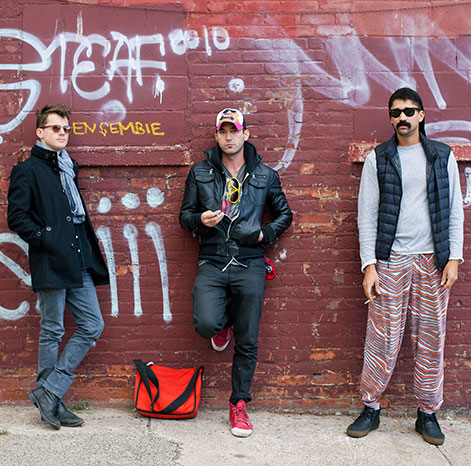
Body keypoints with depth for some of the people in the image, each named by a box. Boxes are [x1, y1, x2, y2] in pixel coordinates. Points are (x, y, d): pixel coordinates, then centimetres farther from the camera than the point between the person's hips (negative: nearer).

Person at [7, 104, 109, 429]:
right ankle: (51, 400, 14)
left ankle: (48, 392, 10)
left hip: (79, 263, 7)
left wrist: (88, 251, 15)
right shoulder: (27, 170, -1)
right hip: (51, 264, -7)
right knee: (52, 331, 1)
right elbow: (17, 217, -9)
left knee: (92, 325, 4)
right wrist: (45, 240, -13)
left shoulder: (69, 168, 21)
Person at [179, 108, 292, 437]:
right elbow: (185, 214, 12)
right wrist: (200, 219, -11)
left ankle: (239, 405, 19)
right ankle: (226, 320, 16)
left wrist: (265, 234, -1)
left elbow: (285, 214, 18)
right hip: (212, 264, 0)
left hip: (250, 265, 0)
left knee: (247, 342, 3)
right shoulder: (200, 173, 10)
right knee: (206, 324, -22)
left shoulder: (265, 175, 9)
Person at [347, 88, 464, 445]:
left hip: (433, 261, 1)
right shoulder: (378, 158, 5)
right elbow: (367, 215, 2)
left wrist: (454, 258, -1)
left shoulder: (443, 156, 9)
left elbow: (455, 210, 9)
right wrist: (369, 265, -6)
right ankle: (371, 408, 14)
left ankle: (428, 414, 18)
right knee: (383, 339, 0)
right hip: (390, 261, -1)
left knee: (431, 339, 6)